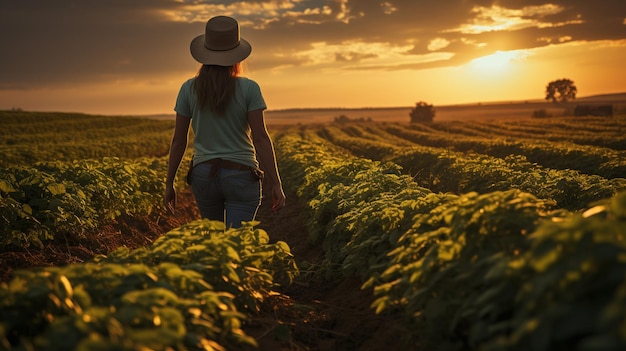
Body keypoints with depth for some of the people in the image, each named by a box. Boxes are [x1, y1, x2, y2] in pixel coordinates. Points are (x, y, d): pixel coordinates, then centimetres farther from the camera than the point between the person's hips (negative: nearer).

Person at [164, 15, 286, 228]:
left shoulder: (189, 89, 0)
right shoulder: (248, 89, -7)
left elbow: (178, 141, 1)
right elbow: (260, 138, -13)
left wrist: (169, 183, 9)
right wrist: (276, 184, -10)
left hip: (204, 175, 3)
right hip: (241, 176, -3)